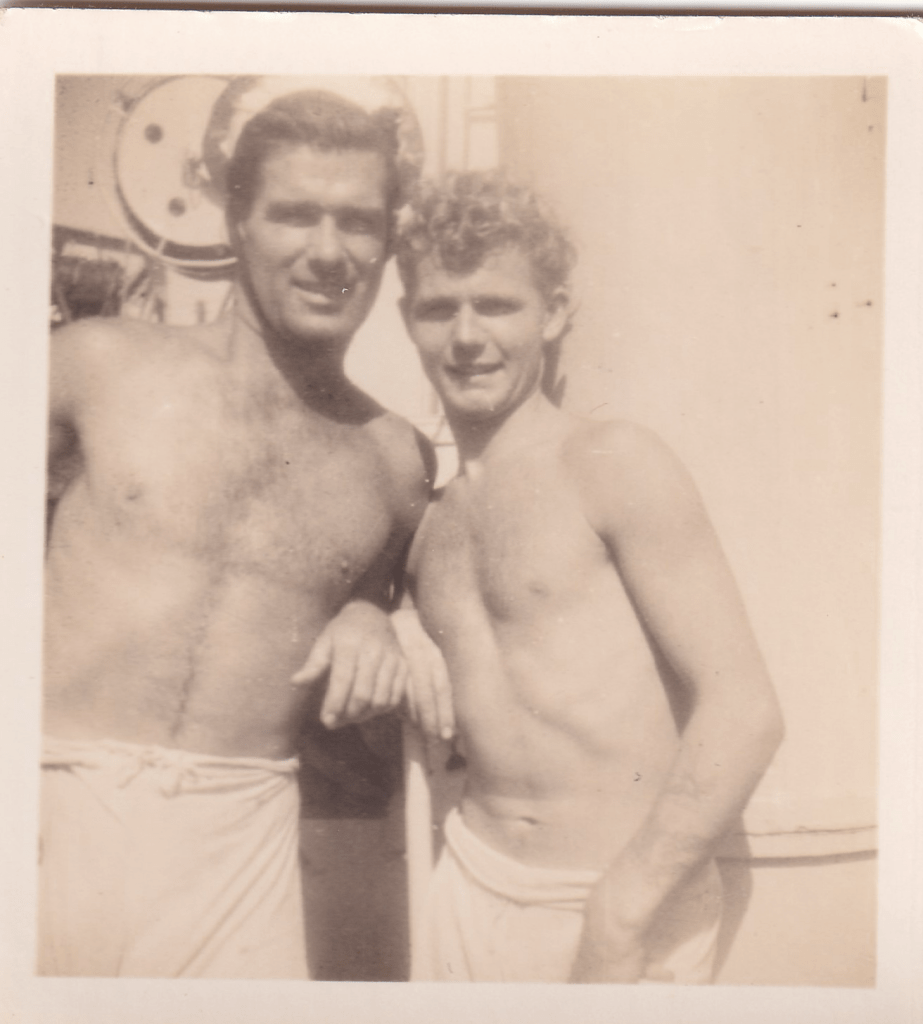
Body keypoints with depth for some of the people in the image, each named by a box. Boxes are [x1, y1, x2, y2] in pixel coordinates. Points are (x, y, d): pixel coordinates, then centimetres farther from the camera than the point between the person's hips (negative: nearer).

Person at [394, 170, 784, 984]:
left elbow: (745, 711, -16)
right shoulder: (430, 516, 8)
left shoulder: (614, 464, -10)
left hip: (630, 903, -5)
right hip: (470, 891, 5)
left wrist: (619, 924, -17)